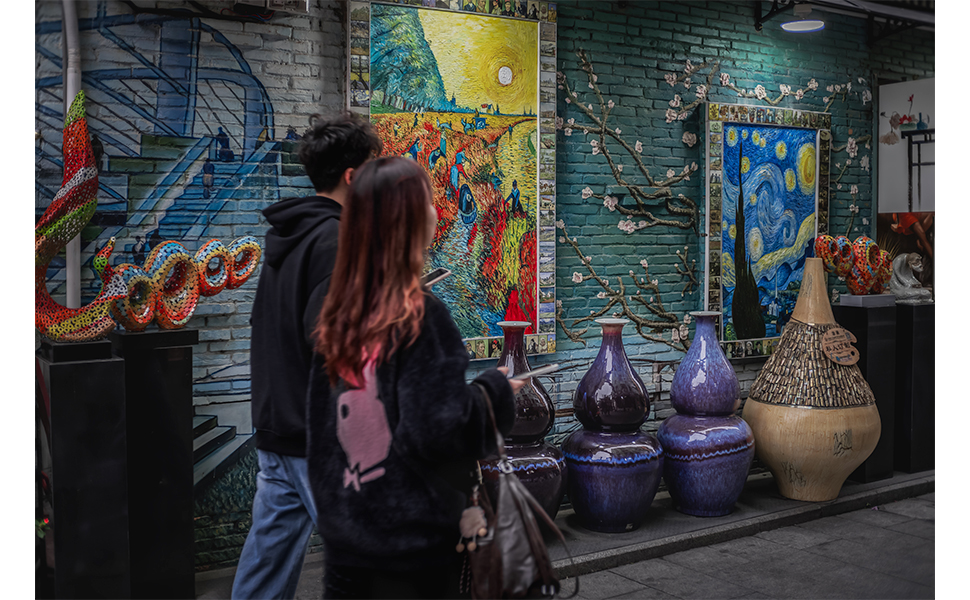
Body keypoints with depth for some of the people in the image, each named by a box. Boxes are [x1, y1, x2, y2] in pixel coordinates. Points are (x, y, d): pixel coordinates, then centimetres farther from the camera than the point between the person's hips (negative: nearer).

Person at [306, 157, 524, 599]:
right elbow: (441, 433, -22)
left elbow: (321, 430, 9)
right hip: (411, 546, -6)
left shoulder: (337, 318, 1)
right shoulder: (421, 317, -18)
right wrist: (495, 391, -6)